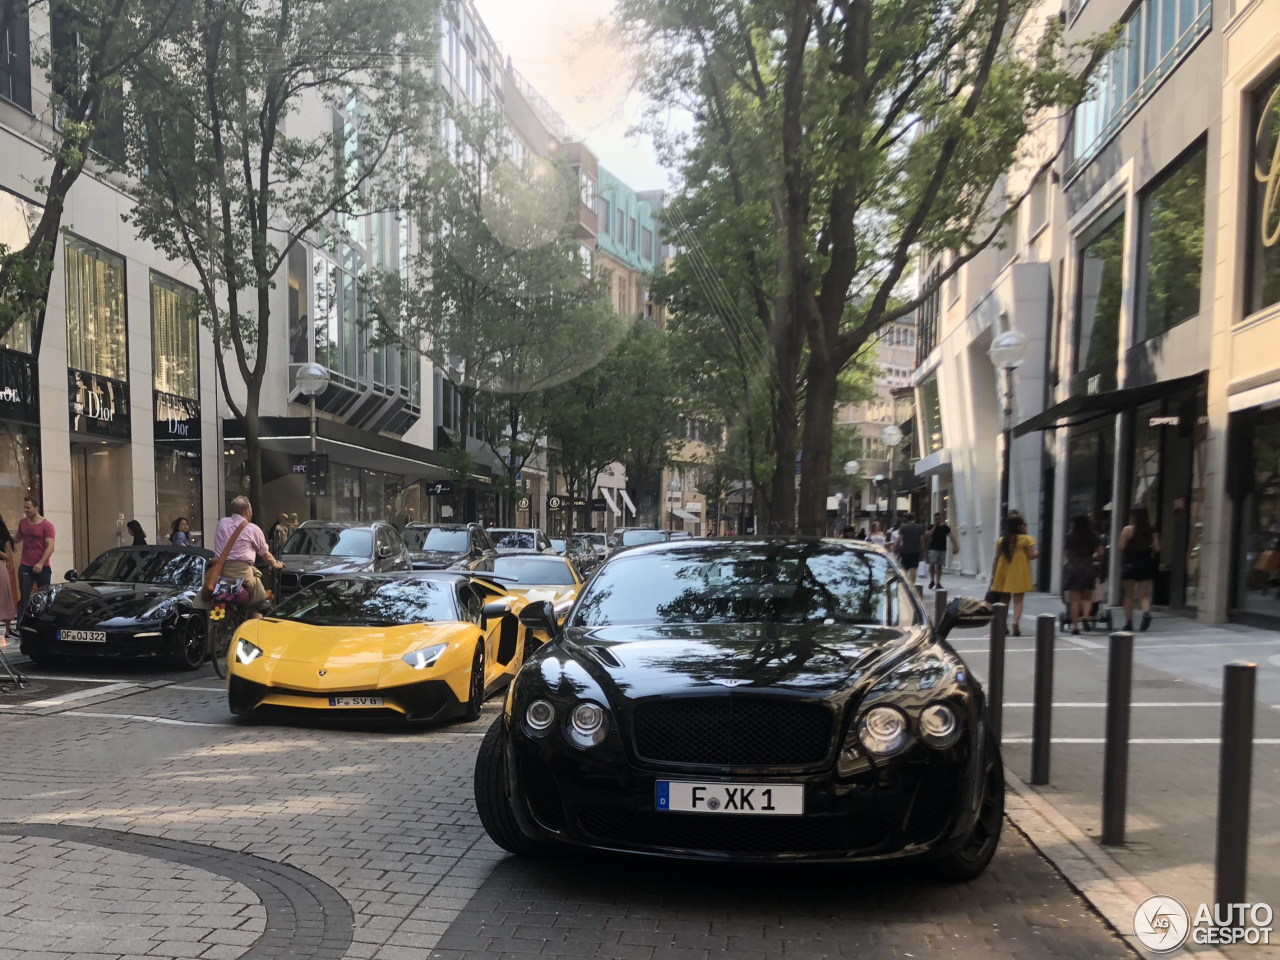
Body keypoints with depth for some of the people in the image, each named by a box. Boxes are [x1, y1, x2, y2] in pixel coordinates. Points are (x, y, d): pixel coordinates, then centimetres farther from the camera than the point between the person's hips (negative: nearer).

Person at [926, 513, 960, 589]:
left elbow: (951, 536, -1)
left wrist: (955, 545, -13)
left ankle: (938, 583, 8)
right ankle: (932, 581, 1)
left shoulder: (945, 527, 7)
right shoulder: (931, 527, 5)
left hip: (942, 549, 2)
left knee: (939, 566, 4)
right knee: (932, 564, -15)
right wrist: (935, 526, -10)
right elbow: (928, 534, -12)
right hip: (933, 549, -2)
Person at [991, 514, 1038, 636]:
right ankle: (1016, 622, -18)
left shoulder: (1001, 541, 5)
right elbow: (1031, 556, -7)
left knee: (1004, 600, 14)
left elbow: (996, 559, 4)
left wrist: (993, 575, 7)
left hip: (1003, 573, 4)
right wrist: (1037, 553, 15)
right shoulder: (1026, 539, -5)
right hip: (1018, 574, -4)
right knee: (1018, 600, 0)